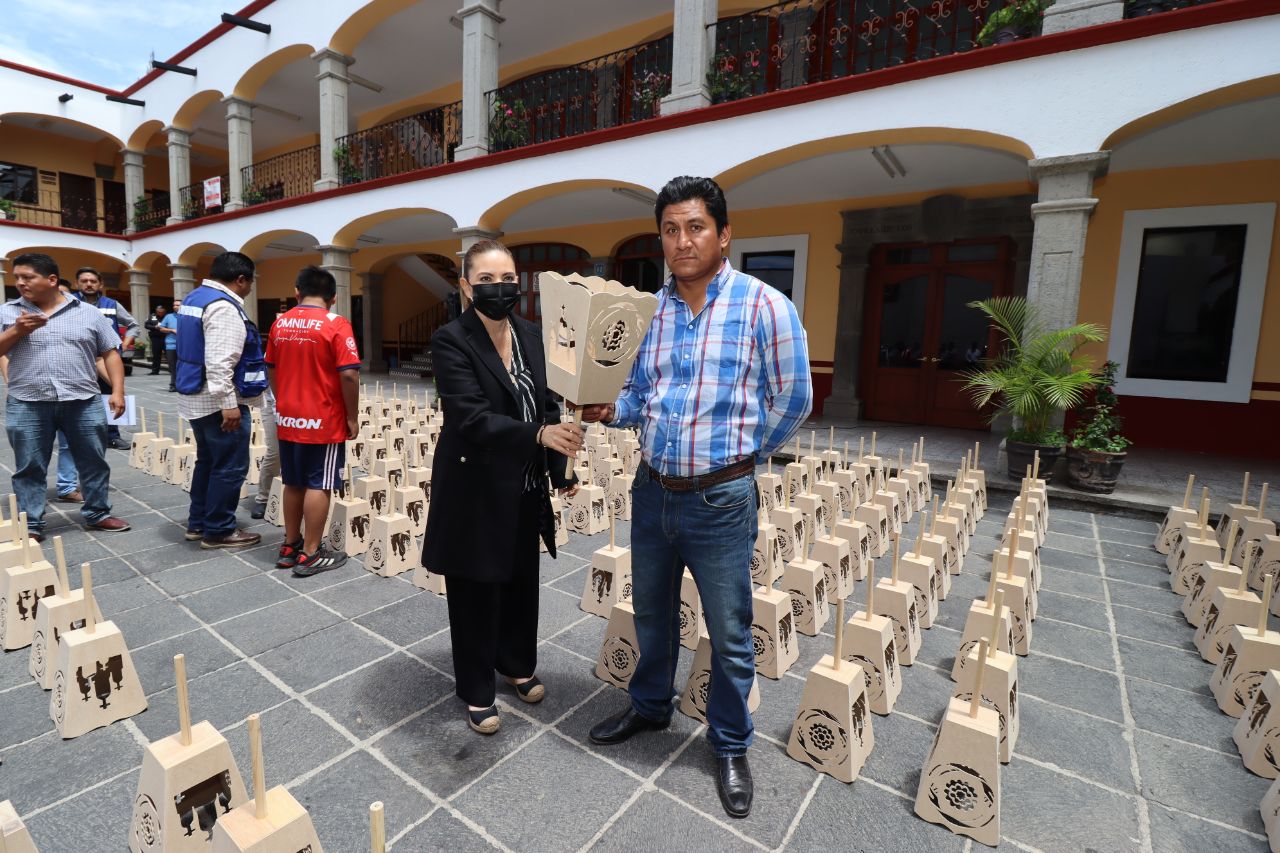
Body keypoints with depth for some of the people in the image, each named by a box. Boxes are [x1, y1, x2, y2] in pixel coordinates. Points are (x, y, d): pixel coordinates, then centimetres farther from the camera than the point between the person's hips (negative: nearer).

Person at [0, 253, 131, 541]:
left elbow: (110, 353, 5)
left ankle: (97, 514, 21)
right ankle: (30, 525, 17)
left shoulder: (88, 313, 5)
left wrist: (117, 391, -4)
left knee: (93, 462, 8)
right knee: (29, 468, 7)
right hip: (27, 405, 0)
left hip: (83, 402, 0)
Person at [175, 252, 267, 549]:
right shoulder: (223, 307, -19)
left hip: (195, 396, 11)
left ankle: (197, 523, 28)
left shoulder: (194, 298, 14)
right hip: (218, 401, -11)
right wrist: (228, 404, -27)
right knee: (230, 466, -1)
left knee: (207, 460, 19)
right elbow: (219, 362, -27)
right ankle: (218, 531, 8)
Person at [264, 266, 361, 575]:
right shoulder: (336, 325, -12)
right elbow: (348, 375, -17)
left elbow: (271, 370, 14)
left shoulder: (279, 324, 7)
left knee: (293, 484, 15)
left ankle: (290, 547, 25)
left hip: (288, 419, 6)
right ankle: (310, 555, 7)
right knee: (319, 485, 1)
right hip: (323, 420, -6)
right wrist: (352, 417, -8)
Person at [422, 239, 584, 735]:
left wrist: (560, 469, 8)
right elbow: (473, 419, -27)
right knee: (475, 593, 11)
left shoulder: (530, 335, 3)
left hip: (524, 491, 6)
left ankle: (517, 666, 44)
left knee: (522, 582, 20)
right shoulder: (451, 341, -16)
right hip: (476, 492, -5)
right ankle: (477, 692, 32)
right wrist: (541, 435, -41)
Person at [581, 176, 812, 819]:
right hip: (652, 490, 5)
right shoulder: (650, 308, 4)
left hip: (720, 500, -4)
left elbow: (794, 399, -4)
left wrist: (741, 454, 1)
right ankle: (649, 705, 48)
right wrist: (609, 410, -9)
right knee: (651, 611, 23)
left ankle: (730, 746, 35)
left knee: (729, 634, 10)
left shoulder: (764, 306, -11)